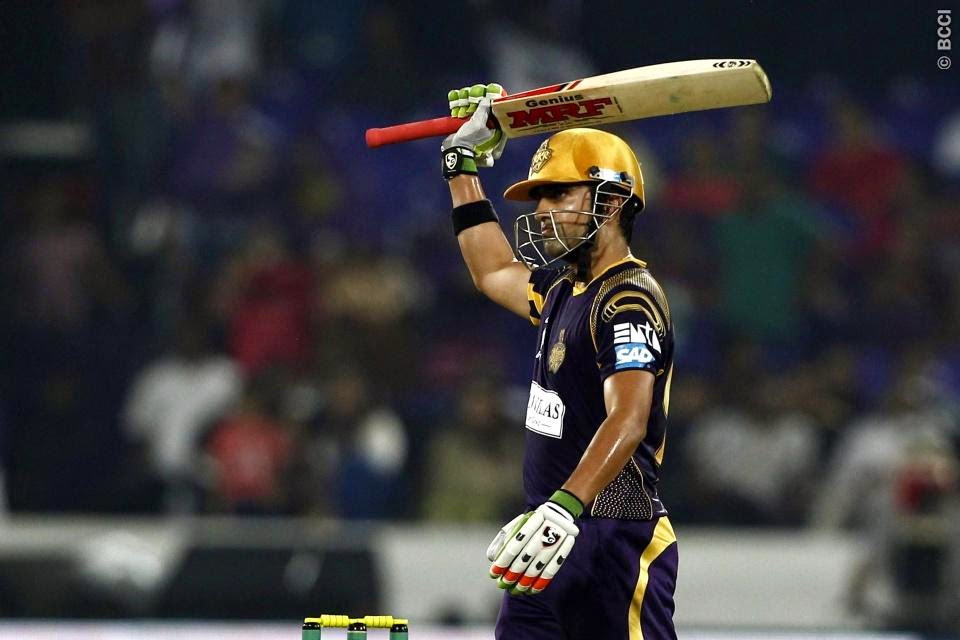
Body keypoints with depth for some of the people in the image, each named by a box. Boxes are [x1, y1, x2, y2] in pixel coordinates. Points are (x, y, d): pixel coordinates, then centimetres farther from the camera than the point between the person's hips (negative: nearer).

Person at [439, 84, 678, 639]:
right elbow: (495, 273, 39)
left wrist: (565, 507, -41)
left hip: (615, 538, -9)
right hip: (559, 535, 9)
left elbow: (628, 421, -28)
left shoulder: (629, 301, -14)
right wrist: (465, 165, 38)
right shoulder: (565, 287, 16)